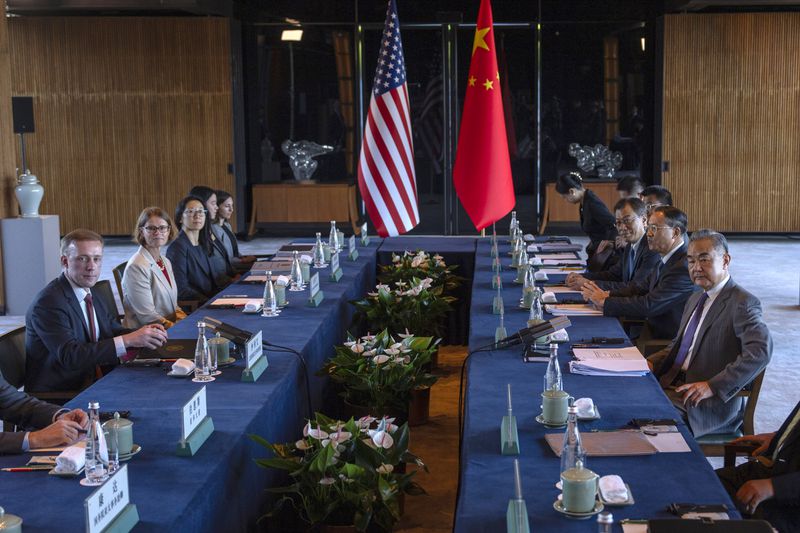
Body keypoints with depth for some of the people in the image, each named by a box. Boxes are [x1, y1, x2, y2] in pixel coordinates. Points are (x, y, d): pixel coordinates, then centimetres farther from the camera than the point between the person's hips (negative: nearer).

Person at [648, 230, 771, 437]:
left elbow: (760, 352, -24)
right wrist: (651, 363, 5)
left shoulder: (743, 303, -10)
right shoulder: (695, 299, 19)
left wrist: (713, 386, -28)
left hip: (711, 404, -8)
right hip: (673, 385, 8)